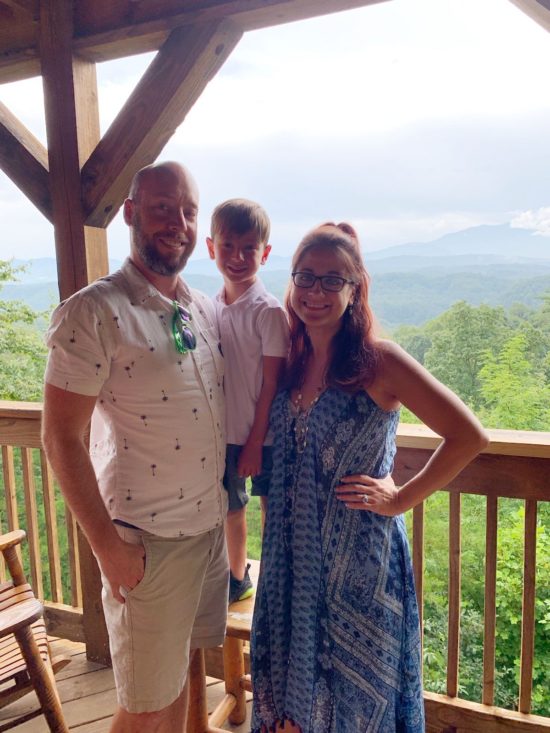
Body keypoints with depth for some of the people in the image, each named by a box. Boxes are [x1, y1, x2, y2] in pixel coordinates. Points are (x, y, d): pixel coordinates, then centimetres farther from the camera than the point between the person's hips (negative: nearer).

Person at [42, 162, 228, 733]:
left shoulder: (203, 310, 5)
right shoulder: (91, 313, -16)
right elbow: (61, 438, -16)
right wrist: (108, 546, -16)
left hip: (210, 525, 6)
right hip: (147, 540, -6)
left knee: (181, 666, 25)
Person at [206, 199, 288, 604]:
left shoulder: (269, 311, -15)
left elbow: (272, 385, -14)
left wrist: (256, 442, -13)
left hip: (261, 436, -6)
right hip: (223, 432, 6)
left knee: (273, 512, 9)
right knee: (232, 508, 20)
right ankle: (238, 579, 41)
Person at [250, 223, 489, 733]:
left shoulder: (379, 360, -15)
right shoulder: (291, 360, 2)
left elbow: (468, 435, -17)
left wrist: (401, 499, -13)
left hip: (359, 554, -5)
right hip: (293, 553, 5)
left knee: (357, 684, 15)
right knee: (293, 679, 20)